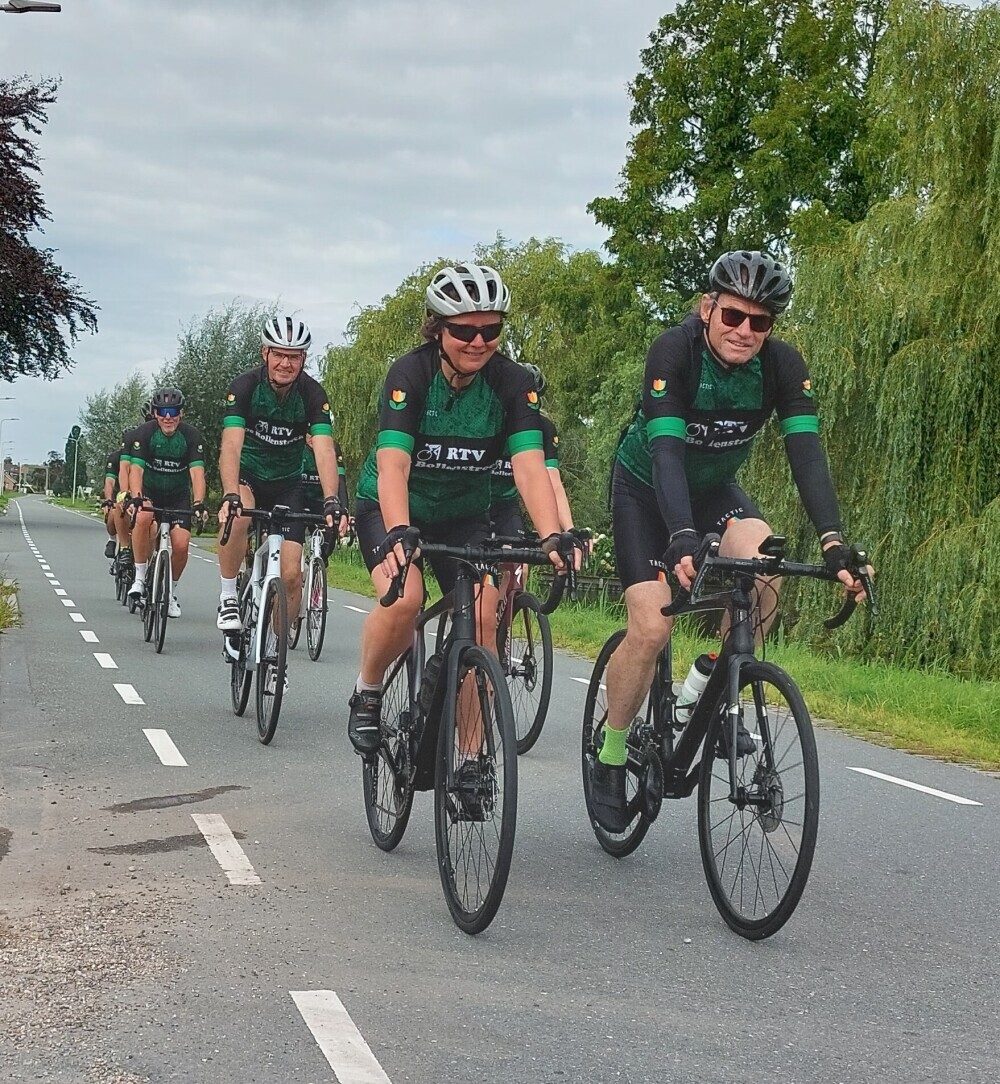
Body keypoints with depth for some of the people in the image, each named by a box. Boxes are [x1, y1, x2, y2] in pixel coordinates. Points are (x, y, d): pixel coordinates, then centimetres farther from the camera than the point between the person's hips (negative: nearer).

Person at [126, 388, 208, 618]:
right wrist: (136, 498, -47)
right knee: (143, 517, -34)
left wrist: (199, 503, -44)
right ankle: (140, 577, -19)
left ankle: (171, 592, 12)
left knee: (181, 545, -15)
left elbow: (197, 472, -28)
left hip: (178, 497, 1)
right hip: (149, 492, -1)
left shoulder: (192, 437, -18)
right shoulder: (144, 433, -19)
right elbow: (136, 469, -29)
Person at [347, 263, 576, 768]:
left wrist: (552, 536, -44)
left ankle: (469, 760, -6)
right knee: (405, 597, -30)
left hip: (464, 514, 3)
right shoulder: (410, 374, -24)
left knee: (483, 618, -16)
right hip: (391, 508, -3)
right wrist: (399, 534, -53)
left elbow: (530, 467, -27)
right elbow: (393, 464, -36)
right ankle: (367, 694, -2)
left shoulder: (512, 382, -17)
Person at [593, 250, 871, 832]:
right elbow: (666, 450, -40)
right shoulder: (674, 352, -31)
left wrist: (834, 542, -43)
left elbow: (807, 453, -29)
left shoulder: (783, 365, -20)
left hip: (714, 486, 3)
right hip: (647, 486, -3)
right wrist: (683, 538, -56)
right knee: (652, 627, -17)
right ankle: (610, 760, 4)